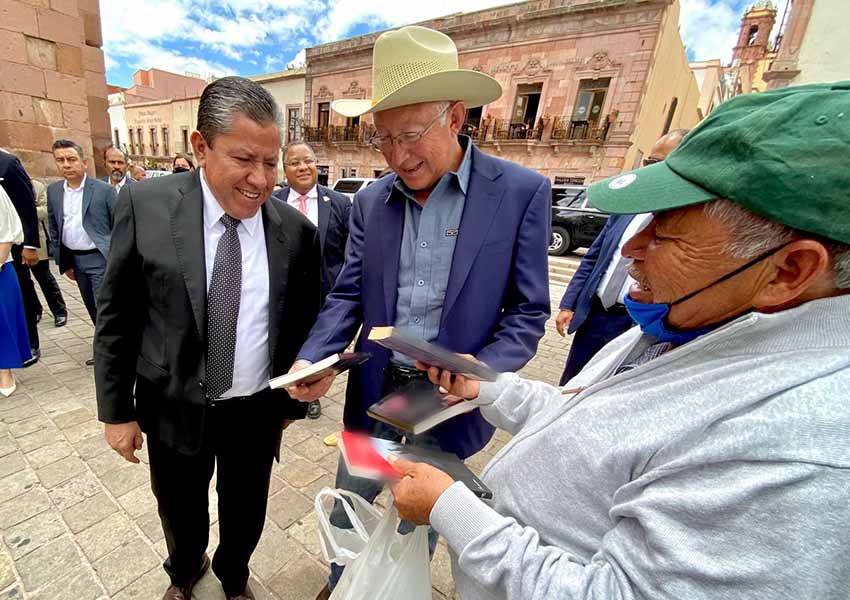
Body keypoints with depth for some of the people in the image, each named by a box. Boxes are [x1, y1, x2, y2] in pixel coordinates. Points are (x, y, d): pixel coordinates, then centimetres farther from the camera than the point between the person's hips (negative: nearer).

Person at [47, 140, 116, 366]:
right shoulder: (53, 191, 7)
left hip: (100, 258, -6)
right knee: (93, 309, 15)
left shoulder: (104, 190, -8)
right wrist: (63, 263, 10)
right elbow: (53, 229, 12)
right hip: (74, 259, 6)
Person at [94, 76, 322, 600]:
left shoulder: (297, 230, -10)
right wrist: (117, 410, -1)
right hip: (173, 409, 1)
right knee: (181, 516, 26)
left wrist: (294, 401, 5)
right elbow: (117, 318, -4)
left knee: (245, 515, 23)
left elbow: (303, 324, -2)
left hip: (257, 413, 0)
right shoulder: (145, 205, -10)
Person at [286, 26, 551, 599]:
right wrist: (312, 359, -13)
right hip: (375, 387, 4)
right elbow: (349, 296, 2)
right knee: (347, 507, 24)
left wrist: (483, 370, -24)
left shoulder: (521, 191, -11)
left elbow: (527, 311, -8)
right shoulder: (370, 201, 0)